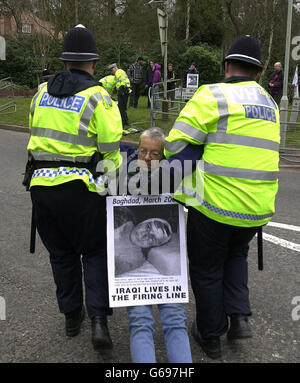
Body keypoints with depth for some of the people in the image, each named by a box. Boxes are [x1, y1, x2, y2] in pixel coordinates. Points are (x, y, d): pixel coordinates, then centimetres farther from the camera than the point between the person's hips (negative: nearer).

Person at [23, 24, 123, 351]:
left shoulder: (42, 93, 9)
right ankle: (98, 318, 1)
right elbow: (111, 149, -10)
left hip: (41, 185, 4)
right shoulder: (97, 96, -8)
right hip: (80, 187, -4)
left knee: (61, 252, 18)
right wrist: (111, 183, 2)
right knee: (95, 251, 12)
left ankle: (71, 316, 29)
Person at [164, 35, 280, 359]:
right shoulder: (269, 104, 12)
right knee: (236, 255, 33)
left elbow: (176, 145, -14)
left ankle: (210, 335, 29)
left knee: (206, 269, 15)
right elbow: (251, 148, 14)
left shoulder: (213, 95, -10)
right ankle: (239, 316, 21)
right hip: (258, 208, 6)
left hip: (215, 204, -6)